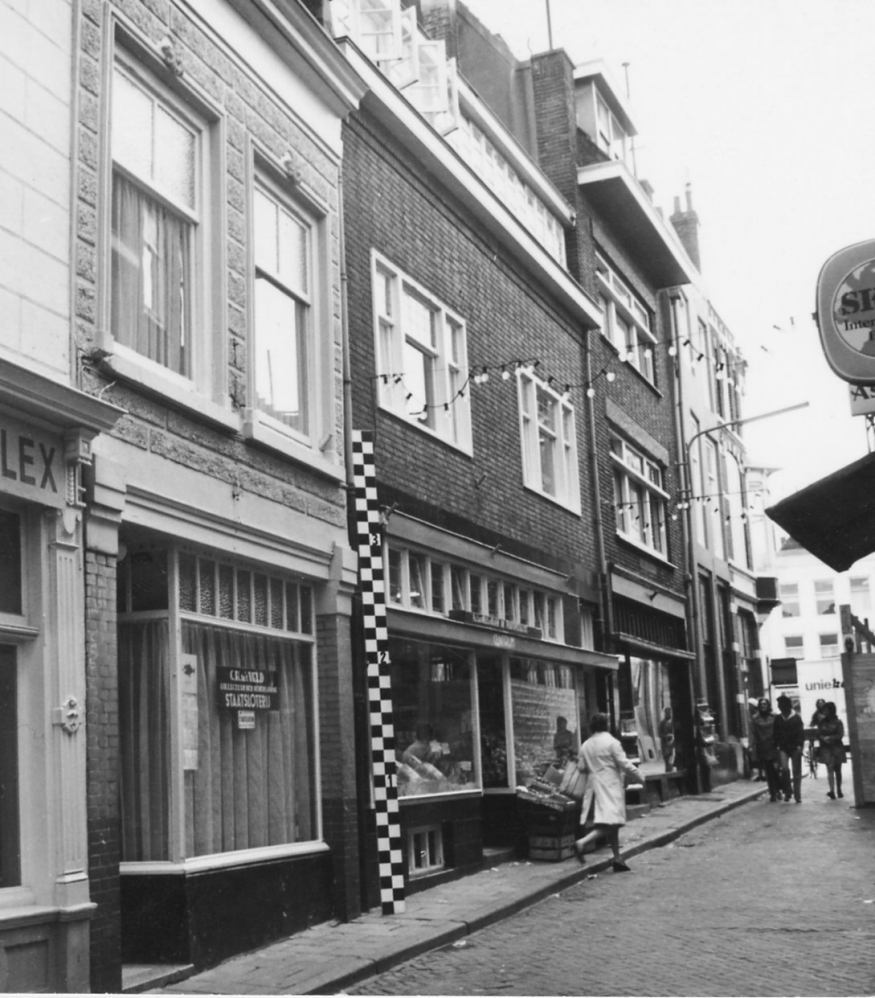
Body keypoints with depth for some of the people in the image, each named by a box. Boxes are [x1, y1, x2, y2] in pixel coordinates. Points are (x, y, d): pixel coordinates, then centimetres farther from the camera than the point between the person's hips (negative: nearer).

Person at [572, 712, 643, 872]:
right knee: (610, 823, -11)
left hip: (594, 785, 7)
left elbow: (581, 767, 8)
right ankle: (582, 843, -28)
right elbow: (624, 764, -10)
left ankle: (617, 859, 15)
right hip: (610, 786, -7)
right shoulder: (611, 742, -9)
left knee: (612, 825, 13)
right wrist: (640, 777, 1)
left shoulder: (586, 745, 7)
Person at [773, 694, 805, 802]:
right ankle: (787, 792, 0)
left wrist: (799, 745, -18)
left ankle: (797, 796, 10)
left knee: (797, 772, 2)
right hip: (783, 748, 2)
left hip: (795, 747, -2)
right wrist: (776, 746, 3)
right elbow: (776, 734, 11)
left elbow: (801, 732, -7)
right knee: (784, 768, -16)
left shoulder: (797, 718, -2)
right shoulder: (778, 719, 7)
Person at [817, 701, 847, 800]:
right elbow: (819, 734, 4)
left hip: (837, 747, 0)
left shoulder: (838, 721, -2)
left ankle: (839, 790, 21)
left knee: (837, 769, 8)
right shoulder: (822, 722, 5)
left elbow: (841, 734, -7)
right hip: (826, 748, 0)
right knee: (830, 768, -12)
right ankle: (832, 791, -19)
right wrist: (823, 738, -15)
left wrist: (830, 738, -16)